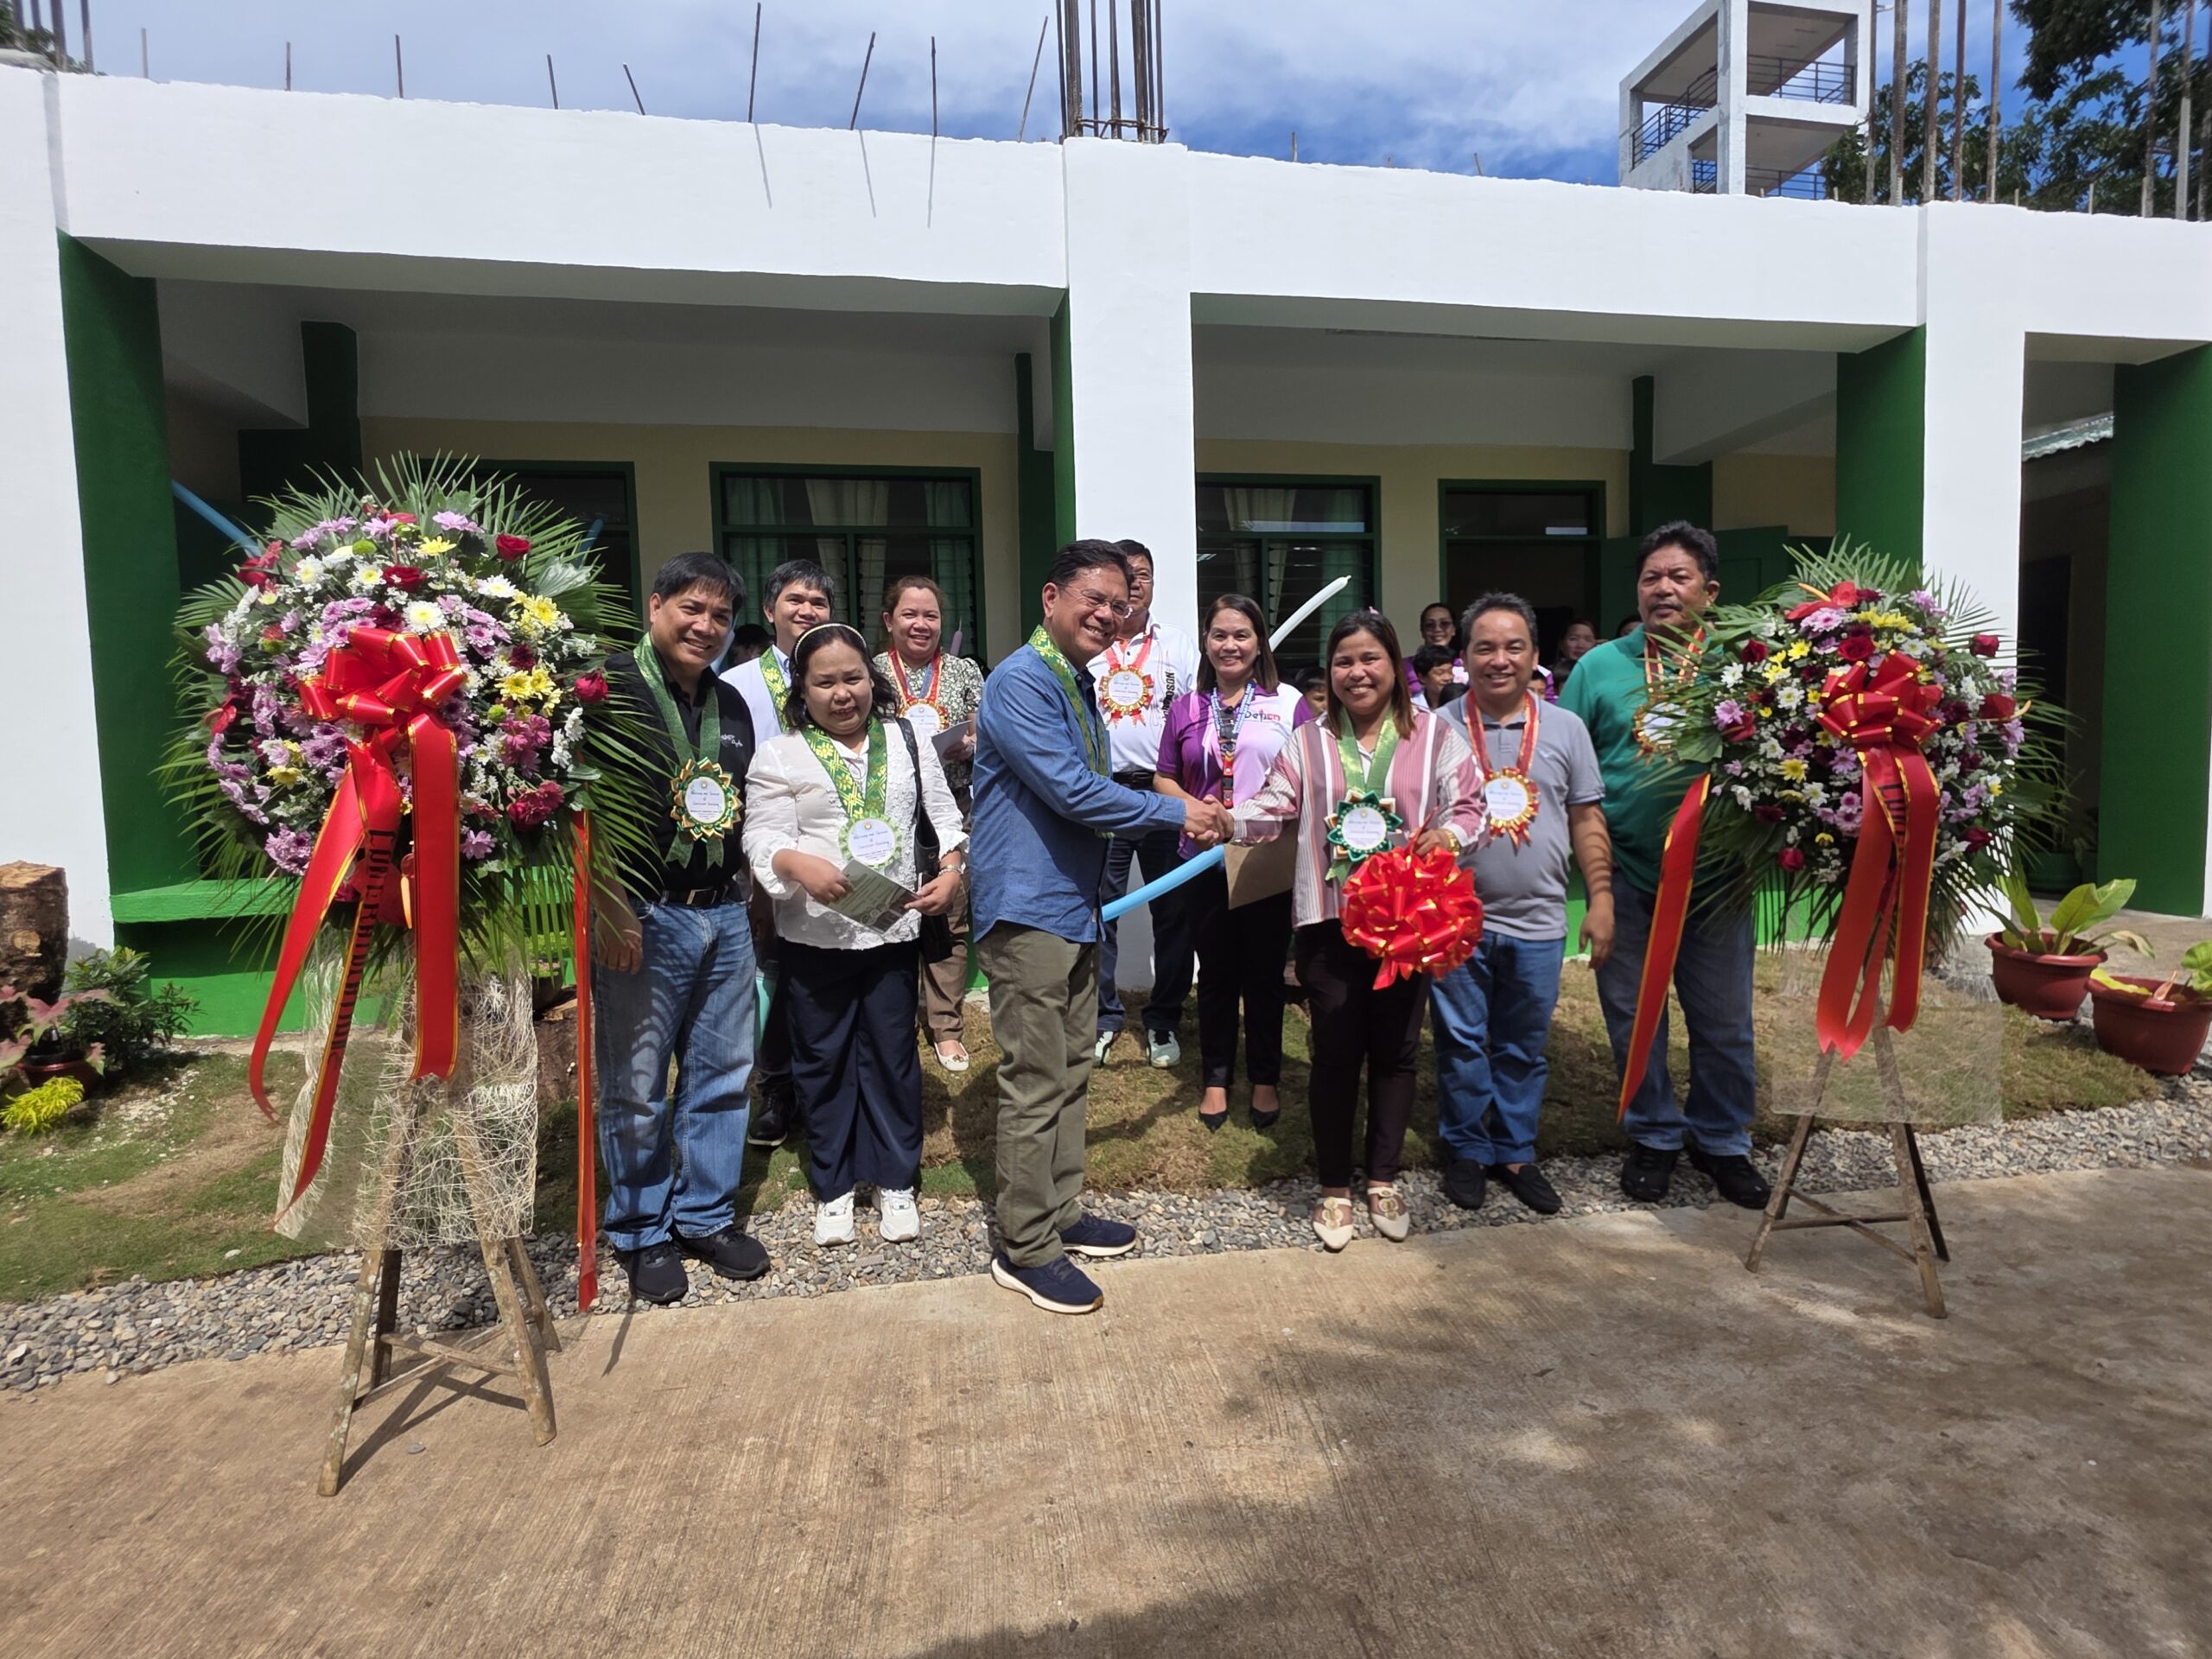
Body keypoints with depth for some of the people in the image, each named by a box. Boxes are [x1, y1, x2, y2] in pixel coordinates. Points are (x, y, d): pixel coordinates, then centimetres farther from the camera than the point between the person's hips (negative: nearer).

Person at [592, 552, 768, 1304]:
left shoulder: (731, 704, 14)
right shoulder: (611, 688, -7)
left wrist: (739, 891, 14)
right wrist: (608, 906, -18)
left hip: (725, 915, 7)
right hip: (644, 917, -6)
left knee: (723, 1074, 13)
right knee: (636, 1087, 5)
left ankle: (708, 1215, 30)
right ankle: (641, 1233, 23)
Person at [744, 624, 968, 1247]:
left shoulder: (906, 740, 7)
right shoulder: (779, 756, -1)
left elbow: (944, 813, 7)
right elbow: (762, 837, -8)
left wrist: (952, 869, -10)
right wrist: (799, 864, -29)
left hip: (894, 928, 2)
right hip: (815, 935, -1)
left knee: (892, 1055, 10)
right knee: (823, 1060, 10)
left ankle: (895, 1182, 26)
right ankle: (832, 1186, 28)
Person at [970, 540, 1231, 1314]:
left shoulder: (1081, 686, 16)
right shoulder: (1021, 682, -15)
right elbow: (1071, 791, -22)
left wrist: (1185, 816, 10)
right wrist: (1177, 813, -14)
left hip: (1076, 910, 10)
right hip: (1028, 911, -10)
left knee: (1069, 1074, 17)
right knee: (1036, 1084, -2)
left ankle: (1062, 1214, 31)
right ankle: (1025, 1248, 12)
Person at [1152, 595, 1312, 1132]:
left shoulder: (1289, 704, 0)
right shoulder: (1186, 708, 6)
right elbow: (1164, 777, 8)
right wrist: (1192, 807, -11)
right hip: (1207, 860, 2)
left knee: (1264, 971, 9)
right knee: (1216, 971, 11)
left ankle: (1265, 1079, 25)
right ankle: (1216, 1078, 25)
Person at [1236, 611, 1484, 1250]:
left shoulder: (1436, 735, 3)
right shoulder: (1309, 741, 6)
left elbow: (1470, 805, 1)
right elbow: (1273, 805, -1)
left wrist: (1451, 832, -20)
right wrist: (1228, 820, -20)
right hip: (1330, 921, 0)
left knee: (1396, 1051, 11)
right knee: (1335, 1054, 5)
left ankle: (1383, 1180, 30)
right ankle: (1335, 1188, 22)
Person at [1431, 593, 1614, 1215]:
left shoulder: (1565, 728, 5)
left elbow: (1587, 821, 8)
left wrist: (1601, 898, 2)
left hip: (1537, 924, 2)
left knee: (1524, 1048, 13)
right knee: (1461, 1044, 8)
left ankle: (1516, 1153, 29)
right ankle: (1468, 1151, 25)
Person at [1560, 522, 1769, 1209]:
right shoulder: (1600, 666, 3)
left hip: (1714, 872, 0)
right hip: (1624, 872, 1)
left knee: (1724, 1019, 11)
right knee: (1633, 1013, 12)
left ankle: (1722, 1140, 31)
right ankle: (1654, 1135, 31)